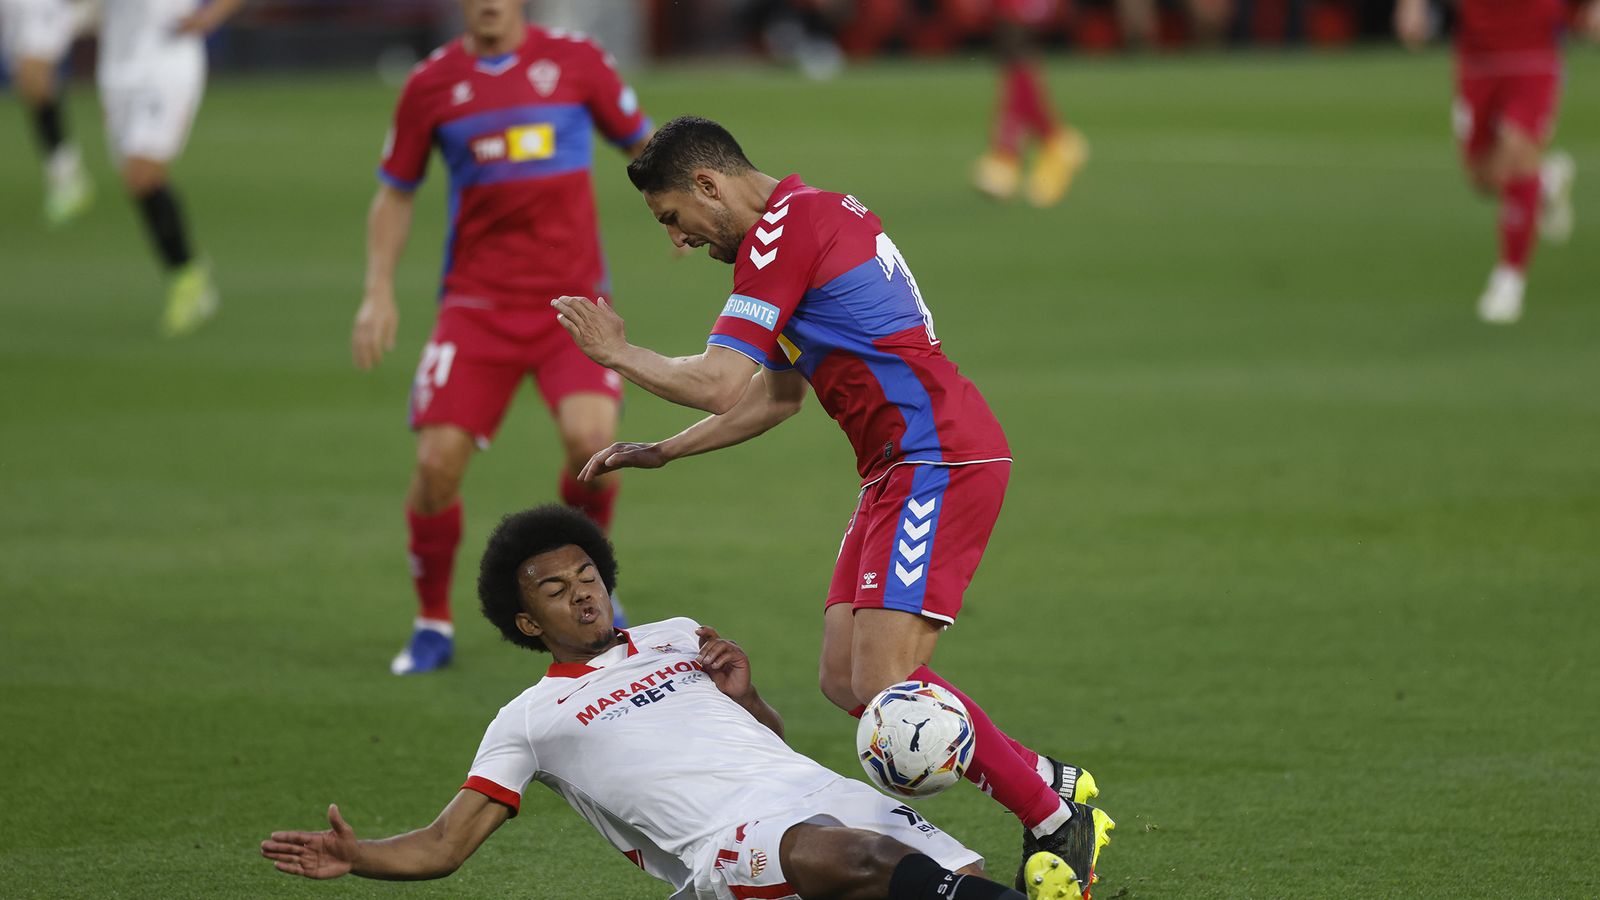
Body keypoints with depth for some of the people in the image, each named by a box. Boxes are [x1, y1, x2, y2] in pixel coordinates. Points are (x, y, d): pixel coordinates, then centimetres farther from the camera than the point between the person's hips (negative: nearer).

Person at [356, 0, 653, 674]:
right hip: (476, 306, 1)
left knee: (591, 437, -23)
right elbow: (395, 193, 13)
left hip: (572, 299, -1)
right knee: (438, 461, -12)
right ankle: (432, 625, 11)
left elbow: (642, 144, 14)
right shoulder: (432, 85, 3)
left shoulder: (576, 61, 1)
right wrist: (378, 293, 3)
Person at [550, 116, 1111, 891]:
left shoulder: (783, 230, -11)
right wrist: (662, 453, 26)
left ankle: (1054, 821, -6)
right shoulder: (815, 215, 21)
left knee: (884, 681, -16)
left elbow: (719, 385, -16)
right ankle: (1052, 784, 10)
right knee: (845, 678, 4)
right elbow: (775, 395, 30)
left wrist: (617, 352, -1)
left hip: (937, 462, -10)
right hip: (901, 469, 10)